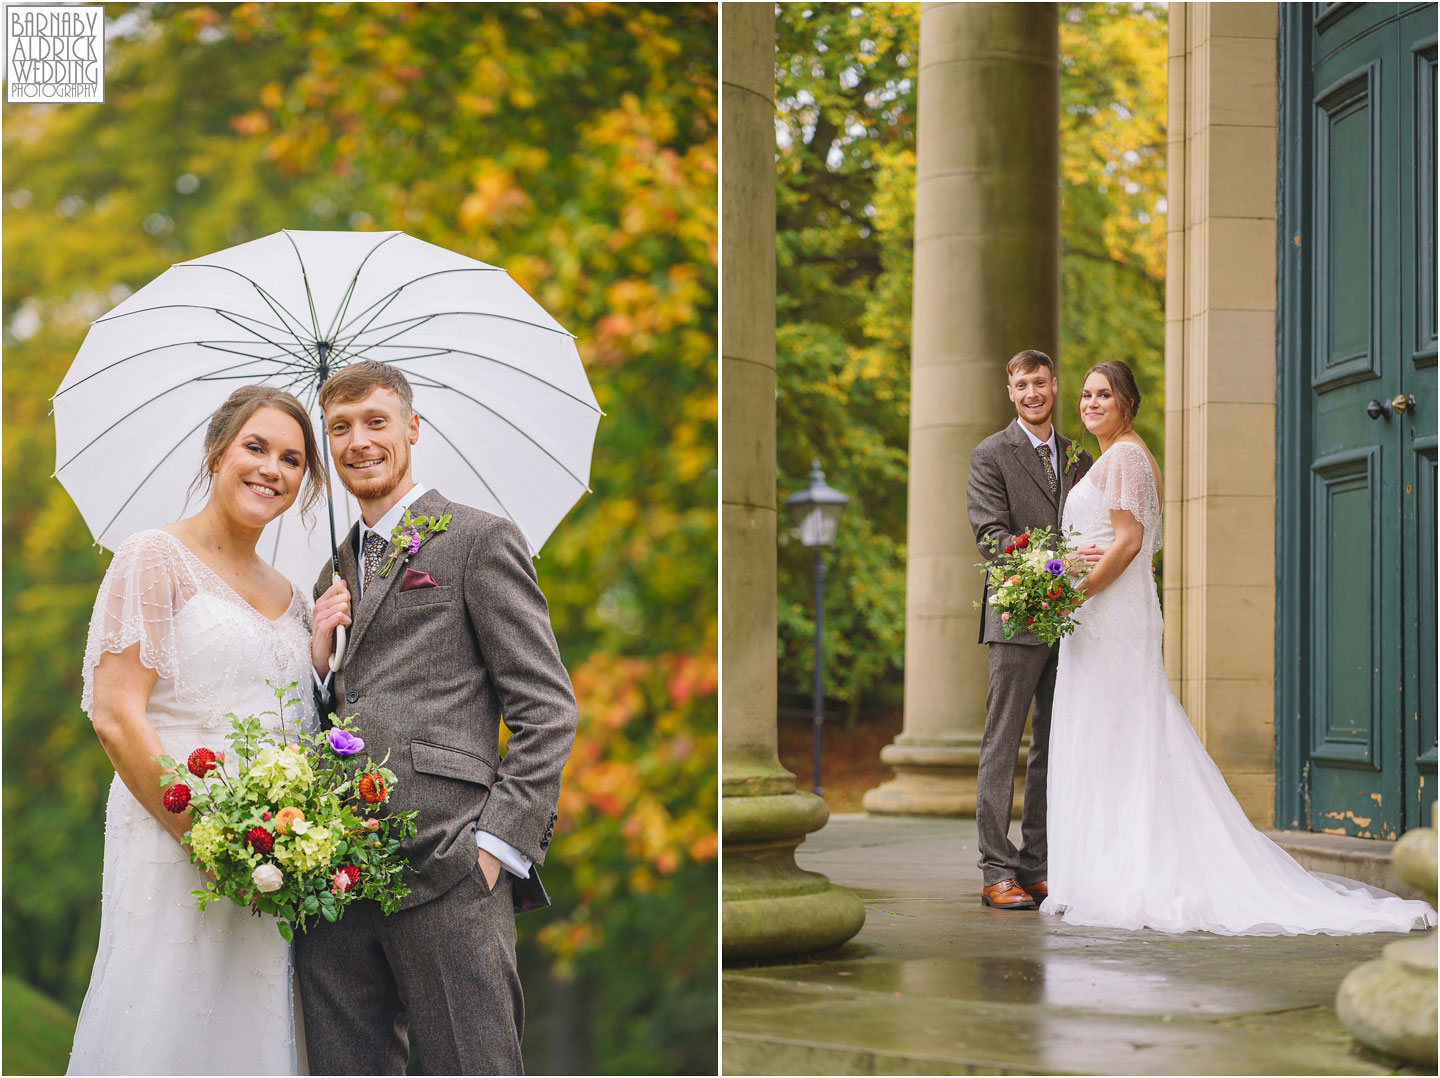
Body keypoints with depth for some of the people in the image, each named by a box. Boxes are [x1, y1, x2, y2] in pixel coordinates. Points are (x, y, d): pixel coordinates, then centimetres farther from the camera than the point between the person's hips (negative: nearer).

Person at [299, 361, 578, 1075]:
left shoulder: (480, 541, 4)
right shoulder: (334, 575, 24)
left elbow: (548, 710, -2)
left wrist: (500, 842, -11)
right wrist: (320, 659, 7)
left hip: (446, 874, -6)